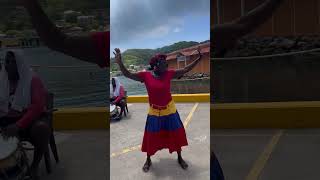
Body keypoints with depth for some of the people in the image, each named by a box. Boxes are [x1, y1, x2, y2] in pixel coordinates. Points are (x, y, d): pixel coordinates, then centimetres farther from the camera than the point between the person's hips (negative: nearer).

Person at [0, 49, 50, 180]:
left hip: (30, 120, -5)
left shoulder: (33, 80, -10)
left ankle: (34, 167, -16)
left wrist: (18, 125, -32)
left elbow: (38, 106, -21)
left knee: (42, 128, -37)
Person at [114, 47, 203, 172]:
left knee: (176, 134, 13)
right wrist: (119, 62, -27)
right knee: (151, 137, 11)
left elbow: (185, 70, -1)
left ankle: (180, 158, 37)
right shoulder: (145, 75, -12)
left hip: (170, 110, 2)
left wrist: (199, 58, -5)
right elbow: (127, 74, -11)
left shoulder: (169, 74, -7)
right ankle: (148, 160, 35)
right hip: (154, 112, -1)